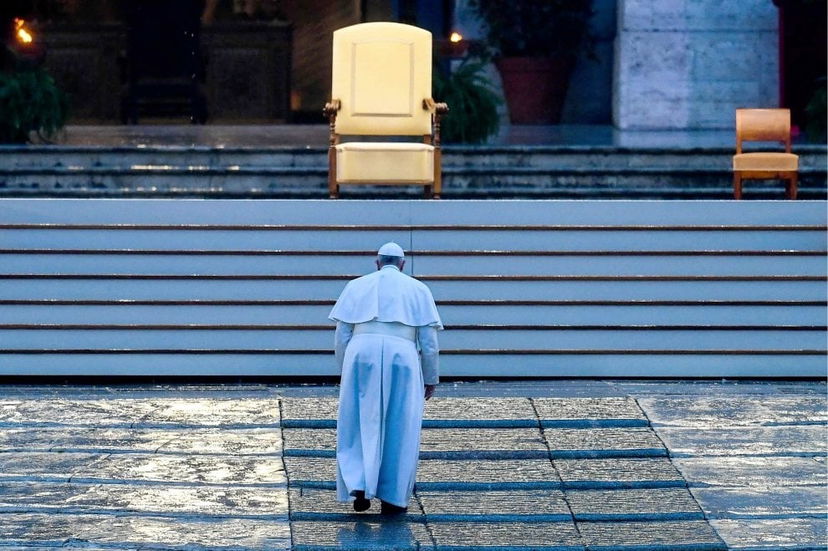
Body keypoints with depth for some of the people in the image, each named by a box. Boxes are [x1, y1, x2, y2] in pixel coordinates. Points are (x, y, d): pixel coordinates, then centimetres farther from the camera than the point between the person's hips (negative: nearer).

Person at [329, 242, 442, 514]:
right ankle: (392, 498, 9)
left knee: (360, 425, 10)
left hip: (361, 354, 1)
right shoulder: (418, 289, 14)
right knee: (399, 431, 7)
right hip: (402, 357, -1)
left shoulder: (357, 286, 16)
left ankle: (359, 487, -5)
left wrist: (345, 372, 21)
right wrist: (431, 378, 16)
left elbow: (341, 335, 12)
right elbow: (429, 340, 8)